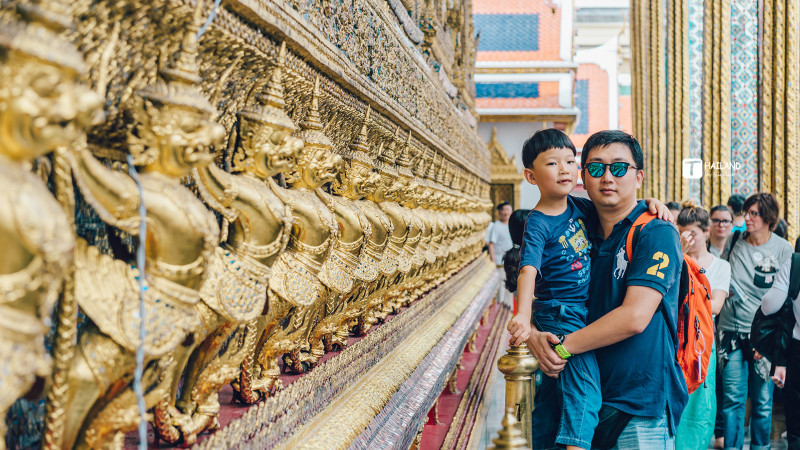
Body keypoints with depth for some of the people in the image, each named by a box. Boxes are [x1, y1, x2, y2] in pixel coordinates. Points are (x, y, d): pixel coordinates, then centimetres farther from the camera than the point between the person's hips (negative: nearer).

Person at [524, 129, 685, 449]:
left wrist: (564, 346, -13)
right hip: (591, 399, 6)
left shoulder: (656, 234, -10)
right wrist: (533, 335, -9)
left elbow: (634, 317, -21)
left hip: (642, 406, -6)